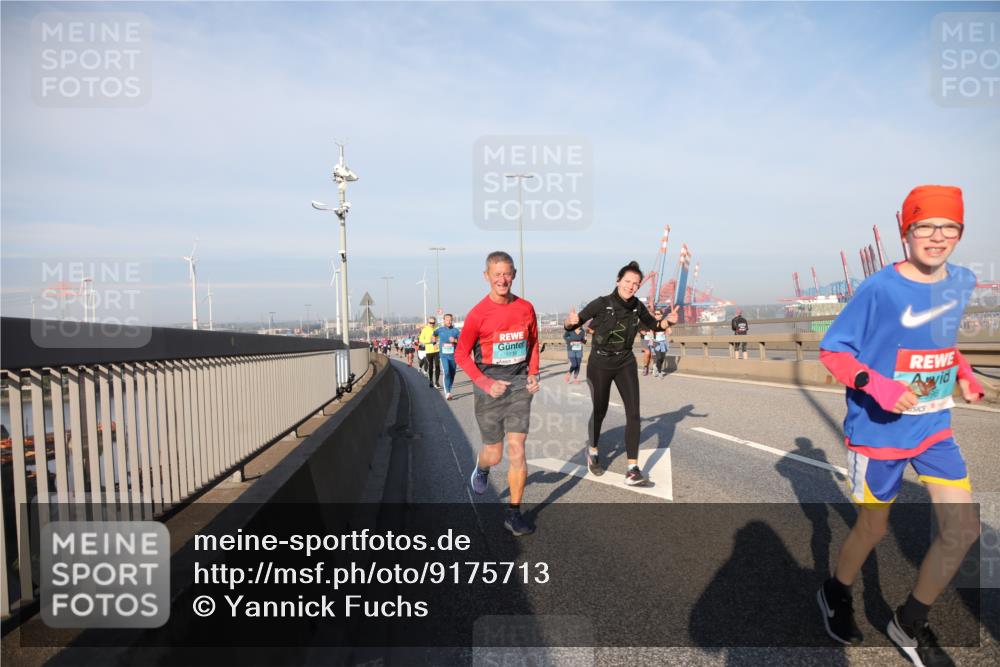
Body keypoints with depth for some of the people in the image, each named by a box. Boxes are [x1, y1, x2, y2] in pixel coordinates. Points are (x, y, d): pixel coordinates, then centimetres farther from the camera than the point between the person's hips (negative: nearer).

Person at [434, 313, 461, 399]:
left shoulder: (455, 330, 3)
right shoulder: (440, 329, 4)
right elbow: (433, 334, 24)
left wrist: (455, 340, -15)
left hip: (453, 355, 2)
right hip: (444, 355, -2)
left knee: (452, 374, 9)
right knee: (446, 373, -18)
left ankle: (449, 391, 27)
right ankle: (447, 393, -22)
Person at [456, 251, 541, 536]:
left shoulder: (526, 308, 0)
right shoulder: (478, 314, -11)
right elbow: (461, 354, -4)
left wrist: (533, 374, 4)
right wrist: (486, 384, -12)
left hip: (520, 384, 2)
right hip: (490, 387, -2)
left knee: (517, 449, -5)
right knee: (494, 454, 8)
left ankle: (514, 513, 9)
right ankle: (481, 468, 46)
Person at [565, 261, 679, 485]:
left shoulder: (637, 307, -3)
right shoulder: (601, 304, -16)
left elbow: (655, 325, 13)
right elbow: (570, 326, -12)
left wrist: (668, 320, -9)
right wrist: (571, 321, -37)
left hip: (626, 363, 3)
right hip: (600, 363, -3)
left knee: (633, 413, -9)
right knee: (599, 411, 11)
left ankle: (632, 470, -7)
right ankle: (593, 452, 40)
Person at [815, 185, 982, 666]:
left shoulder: (963, 283, 1)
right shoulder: (878, 289, -18)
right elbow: (831, 349, -14)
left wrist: (963, 373, 1)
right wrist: (876, 384, -28)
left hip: (934, 425, 6)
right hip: (879, 429, -6)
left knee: (963, 530, 3)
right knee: (873, 529, 9)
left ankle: (909, 624, 26)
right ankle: (835, 595, 39)